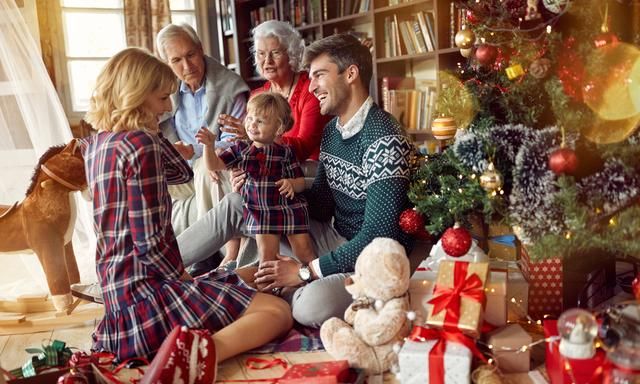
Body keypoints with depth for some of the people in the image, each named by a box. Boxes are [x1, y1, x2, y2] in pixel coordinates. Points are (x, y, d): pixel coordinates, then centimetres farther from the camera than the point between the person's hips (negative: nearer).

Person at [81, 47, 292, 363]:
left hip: (119, 292, 9)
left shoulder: (96, 143, 10)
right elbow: (149, 241, -18)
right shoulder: (141, 145, -16)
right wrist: (185, 281, -3)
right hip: (149, 290, -9)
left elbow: (181, 173, 18)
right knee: (278, 311, -9)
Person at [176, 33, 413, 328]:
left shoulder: (384, 139, -21)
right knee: (237, 203, 4)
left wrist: (305, 271, -21)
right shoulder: (332, 130, 6)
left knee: (313, 304, -38)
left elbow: (380, 234, -25)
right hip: (337, 241, 8)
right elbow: (320, 207, 10)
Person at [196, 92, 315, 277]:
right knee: (267, 254, -3)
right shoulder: (240, 148, 3)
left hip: (290, 208, -1)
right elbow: (214, 165, -4)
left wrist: (291, 184, -19)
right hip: (261, 211, 1)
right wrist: (209, 145, -20)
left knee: (304, 251, 2)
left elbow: (301, 182, 4)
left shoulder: (285, 152, -2)